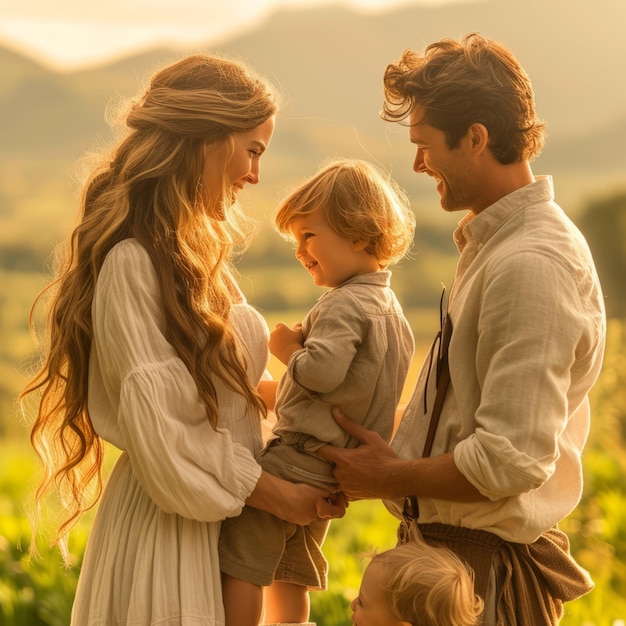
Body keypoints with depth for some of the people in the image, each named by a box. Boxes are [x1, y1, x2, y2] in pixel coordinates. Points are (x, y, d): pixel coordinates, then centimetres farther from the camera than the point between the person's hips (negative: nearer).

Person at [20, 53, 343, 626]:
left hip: (223, 514, 9)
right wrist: (275, 494, -13)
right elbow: (159, 430, -21)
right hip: (167, 527, -9)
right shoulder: (133, 262, -18)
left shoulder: (194, 254, 12)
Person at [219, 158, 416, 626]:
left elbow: (322, 371, -30)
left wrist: (289, 349, -11)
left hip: (299, 460, -10)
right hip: (335, 471, 10)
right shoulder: (390, 306, 14)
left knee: (240, 562, -7)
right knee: (289, 576, 17)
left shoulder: (345, 304, -16)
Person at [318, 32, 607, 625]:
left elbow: (512, 460, -28)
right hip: (445, 543, 9)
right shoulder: (494, 242, 9)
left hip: (489, 565, -9)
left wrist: (389, 477, -15)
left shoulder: (532, 266, -24)